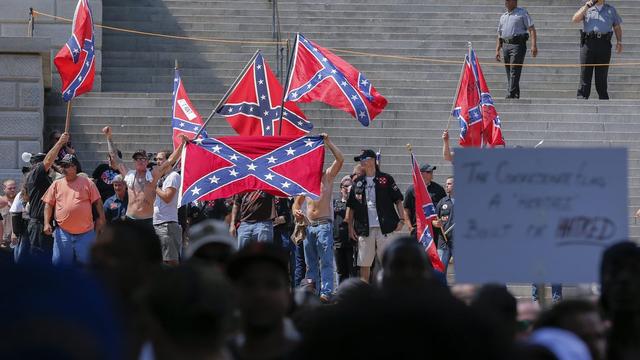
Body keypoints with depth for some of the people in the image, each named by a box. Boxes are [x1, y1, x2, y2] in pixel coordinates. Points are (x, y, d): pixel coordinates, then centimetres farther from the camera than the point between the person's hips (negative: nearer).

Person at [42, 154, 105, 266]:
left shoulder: (87, 183, 1)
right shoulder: (56, 184, 8)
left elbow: (97, 202, 3)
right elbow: (49, 204, 8)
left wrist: (101, 219, -4)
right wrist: (46, 223, -1)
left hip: (85, 233, -2)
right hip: (63, 232, 2)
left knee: (84, 262, 5)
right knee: (59, 262, 3)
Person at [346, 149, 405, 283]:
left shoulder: (385, 179, 3)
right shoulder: (358, 182, 12)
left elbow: (398, 200, 2)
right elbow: (351, 206, 14)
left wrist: (401, 220, -8)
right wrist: (350, 226, 6)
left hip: (385, 227, -3)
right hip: (365, 229, 3)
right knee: (364, 264, 4)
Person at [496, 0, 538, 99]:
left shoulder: (523, 13, 3)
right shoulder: (503, 17, 22)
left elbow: (532, 30, -5)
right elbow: (499, 36, 24)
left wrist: (534, 45, -16)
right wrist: (497, 50, 14)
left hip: (517, 45, -7)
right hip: (506, 46, 7)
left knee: (514, 72, -14)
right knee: (509, 74, 5)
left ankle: (510, 96, -21)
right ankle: (516, 96, 10)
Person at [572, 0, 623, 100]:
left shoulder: (611, 10, 17)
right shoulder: (586, 9, 15)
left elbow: (617, 27, 18)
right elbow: (575, 19, 0)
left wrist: (619, 42, 6)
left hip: (604, 44, 0)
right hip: (588, 43, 0)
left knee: (602, 76, 1)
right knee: (585, 74, -4)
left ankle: (604, 99, 5)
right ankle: (581, 98, -5)